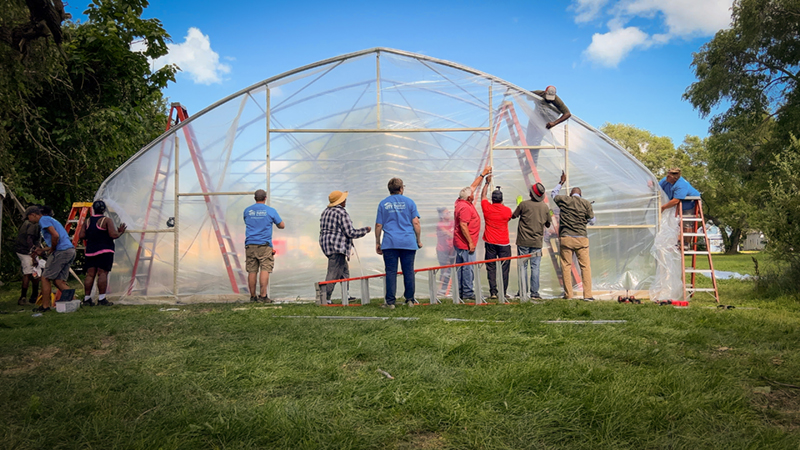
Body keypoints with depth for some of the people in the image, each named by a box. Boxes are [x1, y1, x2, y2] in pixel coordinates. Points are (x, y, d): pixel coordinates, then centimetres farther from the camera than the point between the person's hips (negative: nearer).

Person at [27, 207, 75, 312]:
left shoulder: (44, 220, -3)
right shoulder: (49, 219, 27)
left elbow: (55, 236, -17)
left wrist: (51, 250, -4)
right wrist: (42, 251, 31)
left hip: (61, 251, -9)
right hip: (71, 250, 9)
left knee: (45, 278, 2)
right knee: (58, 280, 10)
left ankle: (45, 305, 6)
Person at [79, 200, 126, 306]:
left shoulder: (88, 221, 10)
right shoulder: (107, 220, -6)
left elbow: (82, 235, 8)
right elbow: (113, 235, -13)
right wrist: (120, 232, 5)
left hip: (90, 251, 6)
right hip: (105, 251, -5)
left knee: (90, 274, 7)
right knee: (103, 273, -6)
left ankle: (86, 298, 10)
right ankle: (102, 299, -7)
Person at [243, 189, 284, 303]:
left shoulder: (247, 210, 8)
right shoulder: (271, 211, -1)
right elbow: (282, 225, 6)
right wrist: (274, 221, 26)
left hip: (250, 244, 4)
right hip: (264, 245, -3)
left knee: (252, 271, 6)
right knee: (265, 270, -5)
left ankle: (253, 296, 10)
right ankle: (263, 296, -12)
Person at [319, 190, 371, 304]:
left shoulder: (325, 212, 15)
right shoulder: (341, 212, -13)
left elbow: (324, 230, 20)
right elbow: (350, 233, -15)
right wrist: (365, 230, -3)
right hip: (337, 247, -10)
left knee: (344, 272, 19)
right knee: (333, 273, -9)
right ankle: (325, 299, -10)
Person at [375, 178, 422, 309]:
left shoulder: (383, 203, 7)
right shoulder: (409, 202, 5)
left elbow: (378, 225, 5)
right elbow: (416, 222, 1)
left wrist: (377, 243, 13)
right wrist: (418, 240, 10)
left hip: (390, 243, 0)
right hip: (408, 242, 0)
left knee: (391, 272, 1)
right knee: (408, 271, 7)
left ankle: (390, 302, 1)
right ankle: (410, 299, 14)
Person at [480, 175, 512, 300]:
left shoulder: (487, 208, -4)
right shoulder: (507, 210, -7)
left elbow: (483, 195, 14)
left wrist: (487, 183, 24)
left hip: (490, 243, 1)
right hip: (504, 243, -1)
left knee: (491, 268, 5)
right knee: (504, 268, 4)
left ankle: (493, 293, 2)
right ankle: (504, 293, 5)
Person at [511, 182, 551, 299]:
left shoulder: (523, 204, -8)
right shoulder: (545, 207, 2)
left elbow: (513, 216, 6)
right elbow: (548, 225, 13)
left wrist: (519, 206, 22)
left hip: (523, 241, -2)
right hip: (537, 242, 2)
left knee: (523, 266, 5)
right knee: (535, 267, 4)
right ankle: (534, 292, 4)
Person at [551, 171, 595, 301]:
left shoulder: (564, 200, 3)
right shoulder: (586, 203, 2)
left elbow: (553, 194, 25)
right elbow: (592, 221, 8)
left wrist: (561, 182, 35)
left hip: (565, 238, 0)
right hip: (581, 238, 0)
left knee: (566, 265, 6)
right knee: (585, 266, 3)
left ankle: (568, 294, 8)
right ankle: (587, 294, 1)